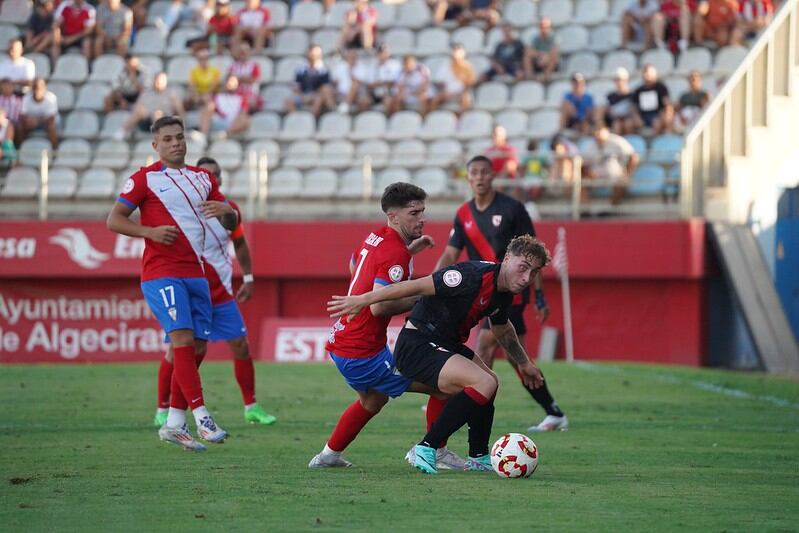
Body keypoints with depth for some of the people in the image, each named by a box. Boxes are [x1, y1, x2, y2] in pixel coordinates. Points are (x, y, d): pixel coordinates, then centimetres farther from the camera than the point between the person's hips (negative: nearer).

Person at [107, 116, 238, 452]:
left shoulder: (203, 179, 16)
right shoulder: (145, 178, 1)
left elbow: (231, 224, 20)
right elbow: (114, 220, -2)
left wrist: (225, 210, -5)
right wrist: (150, 231, -17)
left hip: (195, 272, 6)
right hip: (161, 272, -6)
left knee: (198, 346, 3)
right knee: (182, 337, -19)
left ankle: (174, 423, 11)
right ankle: (201, 416, -22)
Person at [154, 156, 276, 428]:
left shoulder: (229, 210, 2)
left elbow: (240, 244, 17)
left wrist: (248, 278, 15)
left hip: (221, 293, 4)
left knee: (241, 346, 1)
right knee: (176, 349, -5)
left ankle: (251, 408, 12)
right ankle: (163, 410, 7)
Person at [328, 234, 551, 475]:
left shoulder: (504, 293, 6)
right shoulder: (473, 276, -24)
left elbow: (502, 330, 29)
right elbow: (417, 286, -24)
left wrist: (524, 363, 39)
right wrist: (363, 300, -23)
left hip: (445, 344, 10)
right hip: (416, 346, -10)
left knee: (489, 382, 23)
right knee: (485, 384, -24)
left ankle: (478, 458, 39)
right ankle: (426, 449, -17)